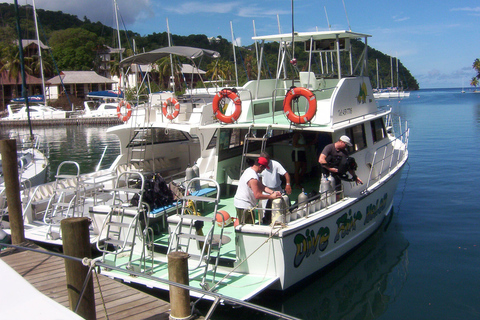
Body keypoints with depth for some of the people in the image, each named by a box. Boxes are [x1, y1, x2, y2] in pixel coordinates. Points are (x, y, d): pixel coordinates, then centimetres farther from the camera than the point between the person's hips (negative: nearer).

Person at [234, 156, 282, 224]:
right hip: (244, 206, -11)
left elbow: (262, 187, 6)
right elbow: (258, 195, -25)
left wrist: (273, 192, -5)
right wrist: (271, 196, -16)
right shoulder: (253, 178, -27)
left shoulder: (250, 170, 7)